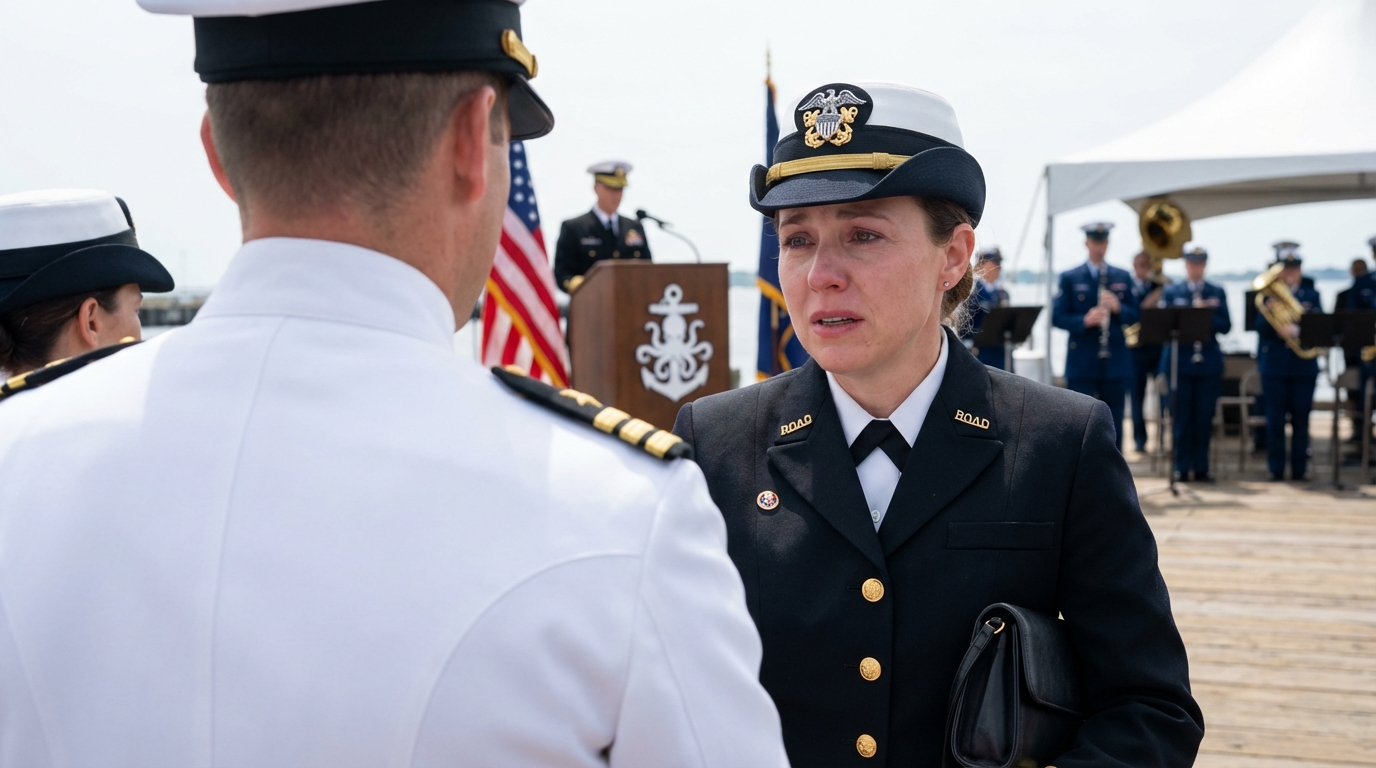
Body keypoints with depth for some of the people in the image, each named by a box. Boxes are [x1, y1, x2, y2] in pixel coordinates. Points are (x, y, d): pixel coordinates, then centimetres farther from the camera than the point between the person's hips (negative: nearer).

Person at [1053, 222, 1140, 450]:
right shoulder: (1070, 278, 2)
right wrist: (1084, 321, -21)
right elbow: (1057, 318, -3)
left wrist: (1118, 308, -13)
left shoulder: (1123, 277, 10)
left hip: (1116, 361, 3)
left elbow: (1135, 315, 8)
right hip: (1081, 363, -2)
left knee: (1114, 426, 6)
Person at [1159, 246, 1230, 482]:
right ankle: (1182, 468, 7)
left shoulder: (1217, 292, 9)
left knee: (1204, 418, 3)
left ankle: (1200, 468, 9)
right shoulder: (1171, 292, 6)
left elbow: (1226, 325, 1)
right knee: (1182, 418, 1)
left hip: (1208, 363, 1)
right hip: (1180, 362, -1)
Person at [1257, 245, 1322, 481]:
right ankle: (1276, 469, 7)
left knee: (1301, 420, 3)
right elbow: (1260, 328, -5)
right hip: (1274, 366, -1)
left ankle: (1300, 468, 10)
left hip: (1304, 366, 1)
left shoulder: (1311, 296, 9)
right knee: (1275, 420, 0)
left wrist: (1296, 329, -22)